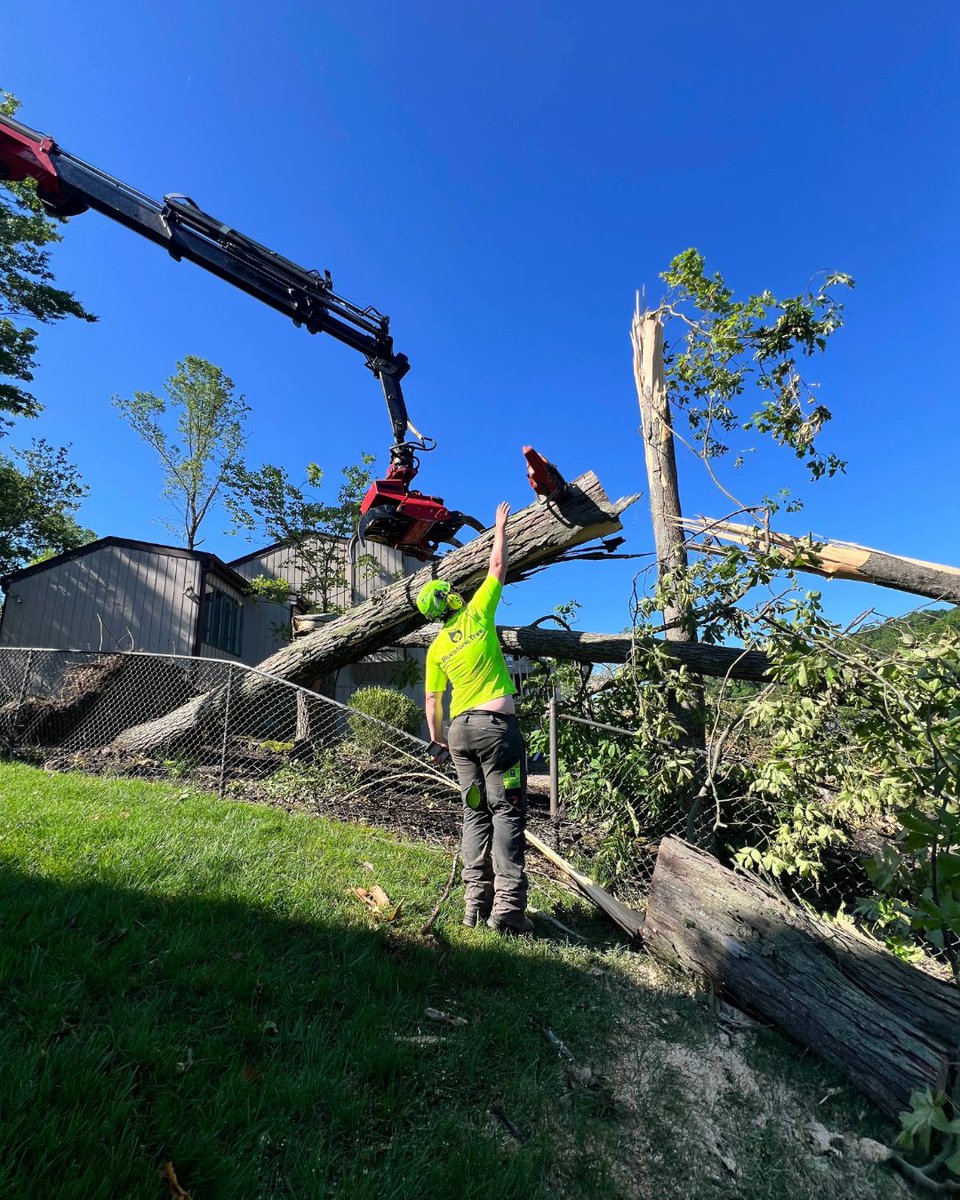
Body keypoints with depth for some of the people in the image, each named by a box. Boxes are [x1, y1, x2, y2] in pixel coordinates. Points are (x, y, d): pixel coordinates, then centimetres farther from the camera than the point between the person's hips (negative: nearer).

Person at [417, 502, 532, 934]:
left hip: (460, 729, 5)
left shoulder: (436, 647, 10)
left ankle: (476, 903, 7)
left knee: (476, 814, 10)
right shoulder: (477, 613, 0)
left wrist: (437, 736, 25)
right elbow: (498, 567, 9)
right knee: (508, 811, -4)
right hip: (496, 723, -5)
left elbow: (432, 699, 11)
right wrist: (500, 526, 23)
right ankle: (508, 906, -9)